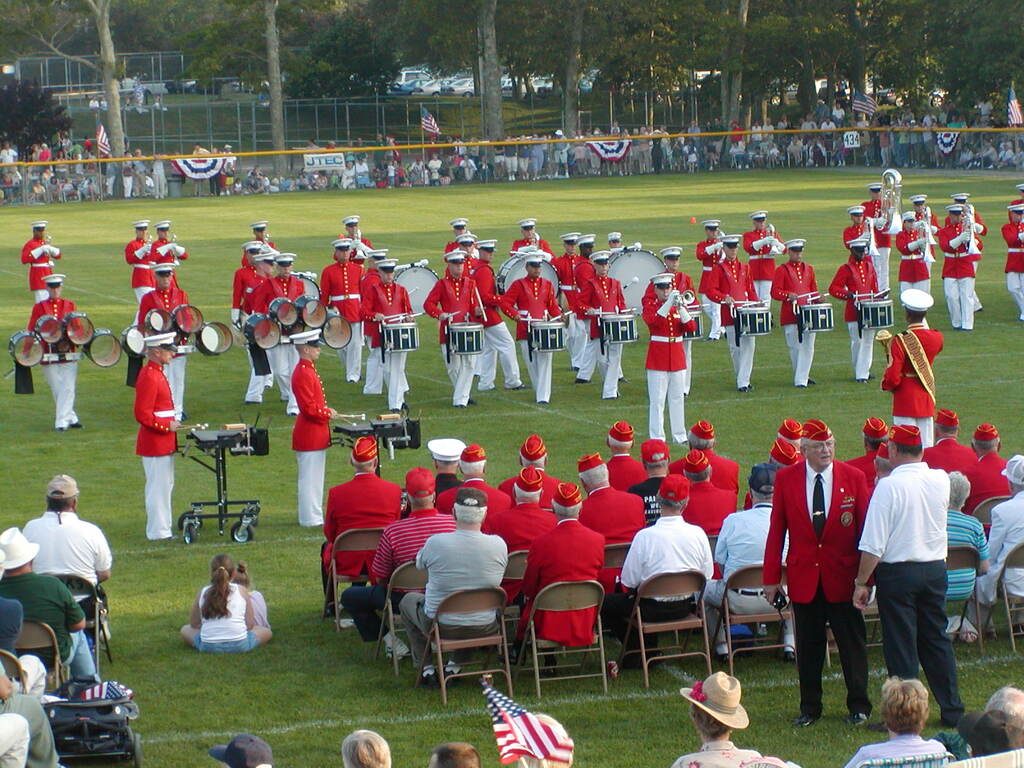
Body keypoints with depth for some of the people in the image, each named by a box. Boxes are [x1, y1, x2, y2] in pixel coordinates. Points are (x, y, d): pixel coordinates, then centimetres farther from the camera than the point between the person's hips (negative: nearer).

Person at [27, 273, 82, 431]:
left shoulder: (70, 305, 9)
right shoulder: (39, 307, 4)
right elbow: (31, 331, 4)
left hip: (68, 354, 1)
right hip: (49, 357, -1)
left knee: (68, 388, -8)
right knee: (57, 390, 3)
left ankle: (62, 422, -7)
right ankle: (71, 418, 15)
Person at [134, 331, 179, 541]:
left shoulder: (156, 373, 13)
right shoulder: (149, 377, -19)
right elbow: (142, 414, -22)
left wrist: (172, 421, 14)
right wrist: (167, 425, -19)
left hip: (164, 443, 10)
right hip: (156, 443, -10)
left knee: (165, 485, 15)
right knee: (158, 487, -4)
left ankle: (162, 528, 22)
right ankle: (158, 531, 1)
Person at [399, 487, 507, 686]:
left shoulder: (436, 543, -20)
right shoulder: (499, 545, -14)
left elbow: (420, 564, 2)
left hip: (441, 628, -2)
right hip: (485, 628, 2)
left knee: (409, 600, 31)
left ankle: (425, 667, 30)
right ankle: (456, 665, 33)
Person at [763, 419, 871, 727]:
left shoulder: (854, 478, -3)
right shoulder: (785, 479, -1)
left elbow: (865, 529, -1)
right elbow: (776, 530, 2)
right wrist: (771, 578, -1)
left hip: (843, 576, -1)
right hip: (803, 575, 1)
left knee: (852, 641, 7)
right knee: (808, 645, 9)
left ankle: (858, 705, 19)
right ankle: (809, 708, 21)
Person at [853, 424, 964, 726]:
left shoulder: (888, 486, -16)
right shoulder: (941, 480, -1)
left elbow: (874, 544, -16)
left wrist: (862, 582, -8)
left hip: (898, 573, -5)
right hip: (936, 570, 5)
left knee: (901, 646, 2)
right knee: (937, 639, 16)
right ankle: (952, 710, 20)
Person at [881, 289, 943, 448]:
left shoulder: (901, 341, -19)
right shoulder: (936, 338, -4)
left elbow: (892, 376, -19)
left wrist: (888, 385, 4)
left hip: (905, 401, -5)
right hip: (926, 400, 5)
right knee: (926, 446, 11)